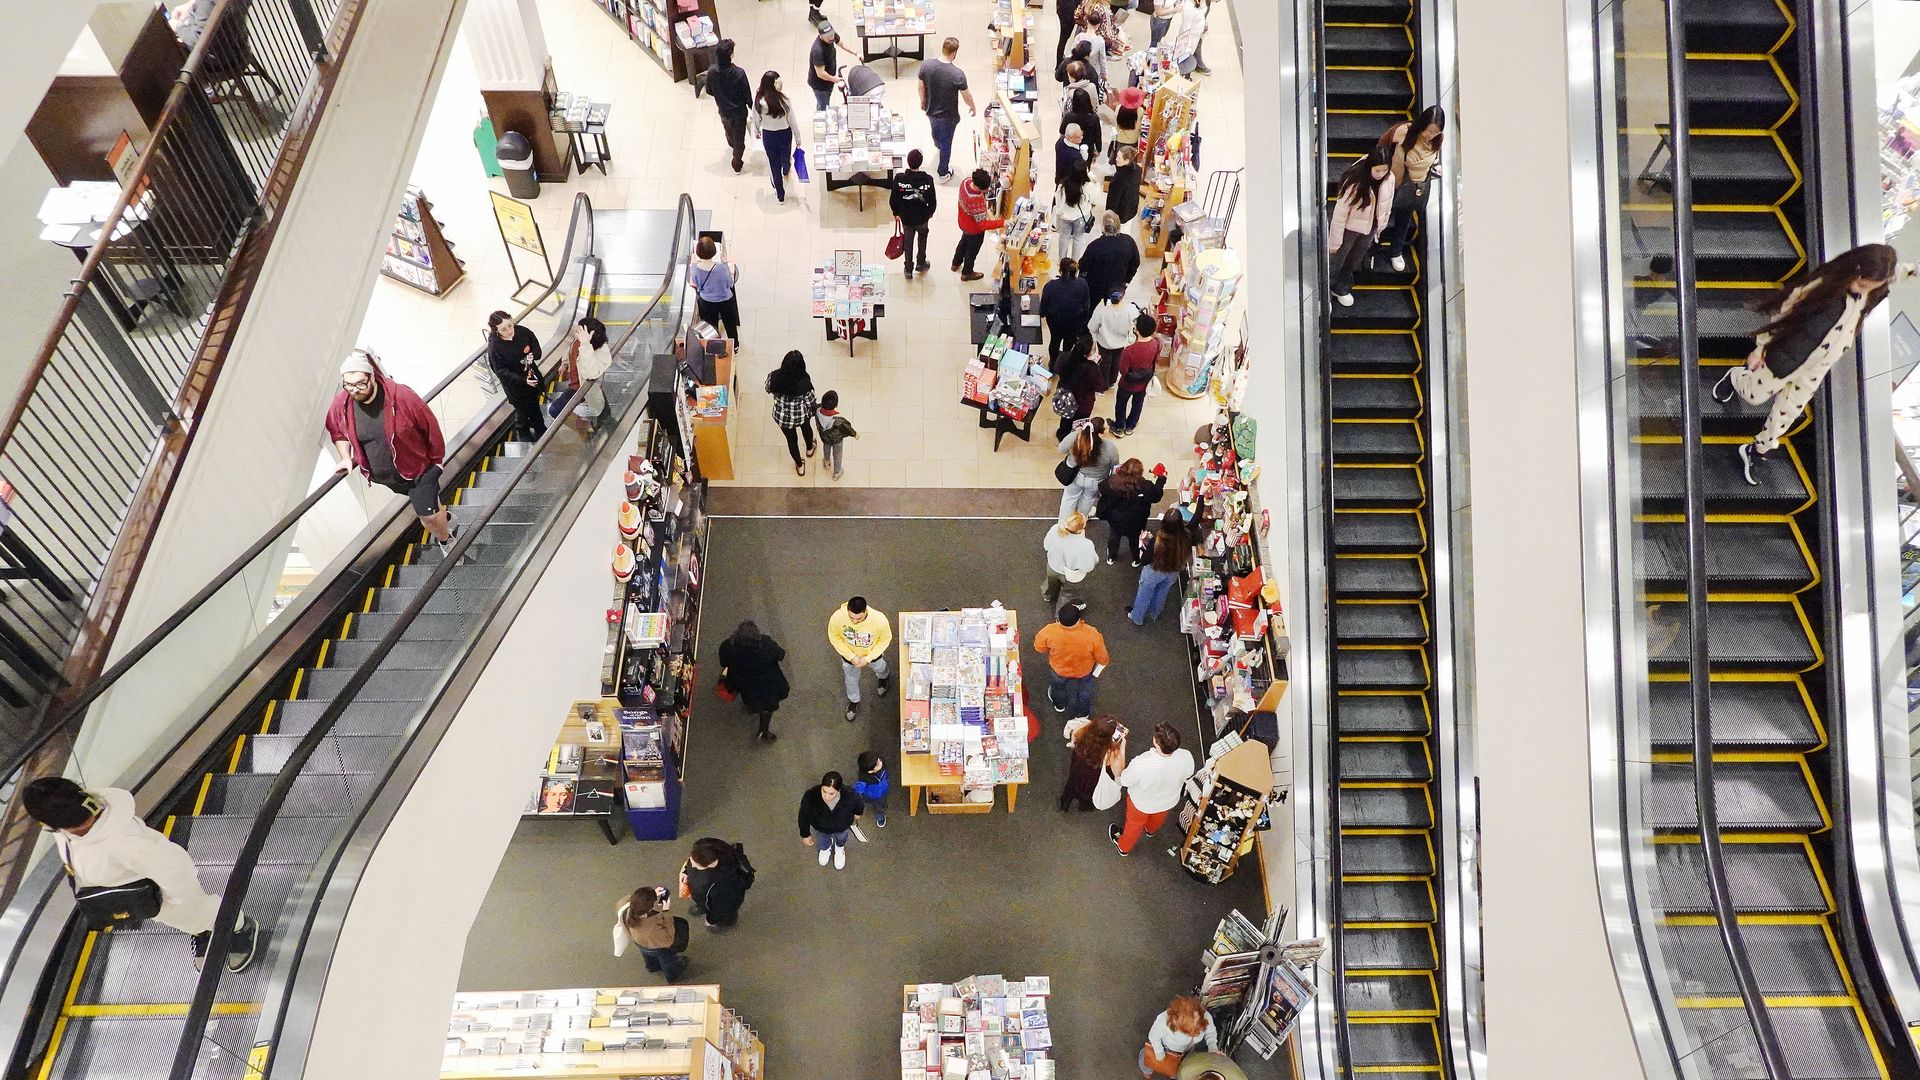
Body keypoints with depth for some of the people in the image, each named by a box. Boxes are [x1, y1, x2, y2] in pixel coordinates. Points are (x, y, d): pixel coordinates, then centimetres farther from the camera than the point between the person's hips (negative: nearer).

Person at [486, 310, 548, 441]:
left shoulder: (523, 331, -19)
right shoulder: (494, 346, -29)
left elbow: (537, 349, -4)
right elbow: (502, 372, -25)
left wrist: (532, 356, -27)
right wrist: (523, 380, -34)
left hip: (532, 376, 4)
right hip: (514, 384, -4)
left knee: (534, 404, 28)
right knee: (522, 409, 19)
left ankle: (540, 428, 54)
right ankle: (524, 433, 48)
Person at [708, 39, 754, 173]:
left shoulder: (712, 72, -21)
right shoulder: (739, 73, -31)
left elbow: (709, 91, -4)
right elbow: (747, 94, -19)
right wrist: (752, 108, 0)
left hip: (723, 110, 4)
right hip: (739, 112, -4)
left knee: (728, 131, 34)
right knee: (739, 138, 18)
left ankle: (732, 144, 64)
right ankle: (737, 163, 33)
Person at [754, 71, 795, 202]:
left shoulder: (758, 100, -22)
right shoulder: (784, 99, -27)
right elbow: (791, 121, -16)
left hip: (768, 135, 0)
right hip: (785, 134, 0)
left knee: (774, 163, 19)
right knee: (785, 156, 32)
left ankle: (780, 195, 30)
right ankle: (786, 171, 67)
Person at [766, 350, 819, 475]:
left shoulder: (775, 376, -29)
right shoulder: (804, 382, -34)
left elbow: (768, 389, -5)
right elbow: (810, 402, -19)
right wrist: (817, 407, 3)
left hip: (782, 415, 1)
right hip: (801, 414, -1)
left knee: (791, 439, 28)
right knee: (806, 428, 36)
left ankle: (800, 465, 50)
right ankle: (809, 448, 67)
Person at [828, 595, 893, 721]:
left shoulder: (879, 619, -41)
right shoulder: (837, 617, -38)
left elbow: (885, 639, -20)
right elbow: (834, 638, -16)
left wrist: (868, 659, -21)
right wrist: (851, 656, -19)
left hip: (873, 653, 0)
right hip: (850, 655, 0)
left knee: (880, 668, 34)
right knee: (851, 680, 29)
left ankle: (883, 678, 71)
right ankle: (854, 701, 61)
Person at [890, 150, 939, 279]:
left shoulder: (899, 178, -23)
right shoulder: (927, 180, -24)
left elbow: (893, 199, -12)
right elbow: (933, 201, -14)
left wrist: (896, 213, 7)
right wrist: (930, 213, 9)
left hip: (906, 218, 0)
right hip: (922, 218, 0)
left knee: (908, 243, 22)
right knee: (922, 237, 30)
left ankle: (908, 269, 31)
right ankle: (920, 264, 42)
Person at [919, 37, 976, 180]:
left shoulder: (926, 66, -20)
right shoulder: (958, 74, -31)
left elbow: (921, 86, -4)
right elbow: (967, 95, -17)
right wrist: (973, 107, 5)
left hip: (931, 111, 5)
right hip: (948, 116, -5)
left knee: (935, 130, 37)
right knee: (946, 144, 18)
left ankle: (937, 145, 70)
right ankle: (943, 173, 35)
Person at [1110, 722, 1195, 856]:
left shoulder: (1140, 764, -45)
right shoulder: (1186, 757, -36)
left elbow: (1125, 781, -23)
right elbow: (1187, 775, -10)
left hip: (1142, 803, -3)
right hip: (1168, 800, 3)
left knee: (1135, 825, 31)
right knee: (1158, 818, 39)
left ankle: (1123, 846, 60)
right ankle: (1151, 830, 71)